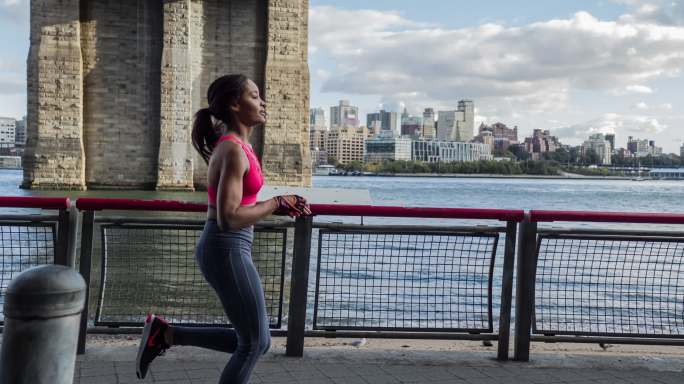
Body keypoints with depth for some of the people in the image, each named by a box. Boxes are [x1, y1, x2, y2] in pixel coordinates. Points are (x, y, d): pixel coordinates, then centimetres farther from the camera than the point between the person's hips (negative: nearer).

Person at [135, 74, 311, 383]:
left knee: (255, 340, 16)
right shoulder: (234, 151, -17)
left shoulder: (233, 145, 12)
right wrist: (277, 204, -13)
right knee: (254, 343, 4)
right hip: (227, 250, -10)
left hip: (225, 248, 10)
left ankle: (165, 335, 18)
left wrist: (280, 207, 7)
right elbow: (229, 217, -24)